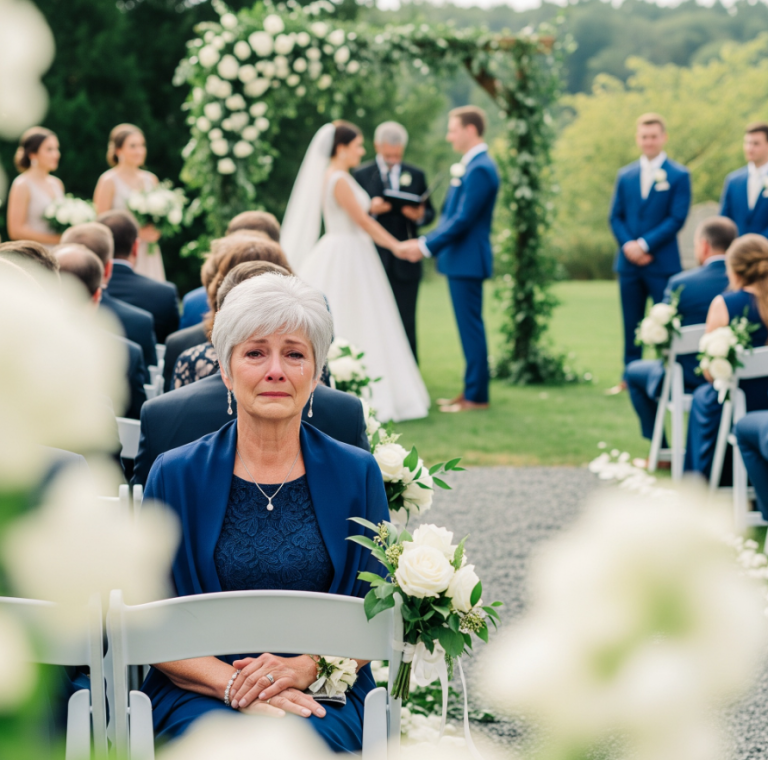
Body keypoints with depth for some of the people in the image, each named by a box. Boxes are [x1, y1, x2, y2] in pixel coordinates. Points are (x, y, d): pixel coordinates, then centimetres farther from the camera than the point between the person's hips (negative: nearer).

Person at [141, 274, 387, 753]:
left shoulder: (357, 474, 8)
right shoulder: (176, 475, 5)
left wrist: (306, 668, -13)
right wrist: (234, 685, -14)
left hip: (324, 693, 1)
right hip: (200, 692, -1)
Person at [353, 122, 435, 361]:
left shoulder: (416, 176, 12)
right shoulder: (361, 175, 5)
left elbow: (429, 213, 11)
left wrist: (420, 215, -12)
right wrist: (370, 209, -19)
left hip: (405, 261, 1)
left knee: (406, 322, 0)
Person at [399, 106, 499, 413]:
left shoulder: (480, 169, -18)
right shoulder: (469, 166, 15)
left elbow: (462, 220, -21)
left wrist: (426, 246, -15)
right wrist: (425, 242, 9)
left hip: (467, 260, -10)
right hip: (459, 260, 10)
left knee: (470, 327, -5)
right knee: (468, 327, 13)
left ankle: (476, 396, 0)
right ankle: (471, 390, 19)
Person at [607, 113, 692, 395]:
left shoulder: (679, 176, 0)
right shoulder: (625, 176, 13)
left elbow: (677, 218, -8)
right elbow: (616, 216, 9)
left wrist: (644, 245, -14)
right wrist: (627, 245, -9)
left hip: (662, 263, -4)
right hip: (629, 263, 4)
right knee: (631, 325, 7)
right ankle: (630, 377, 13)